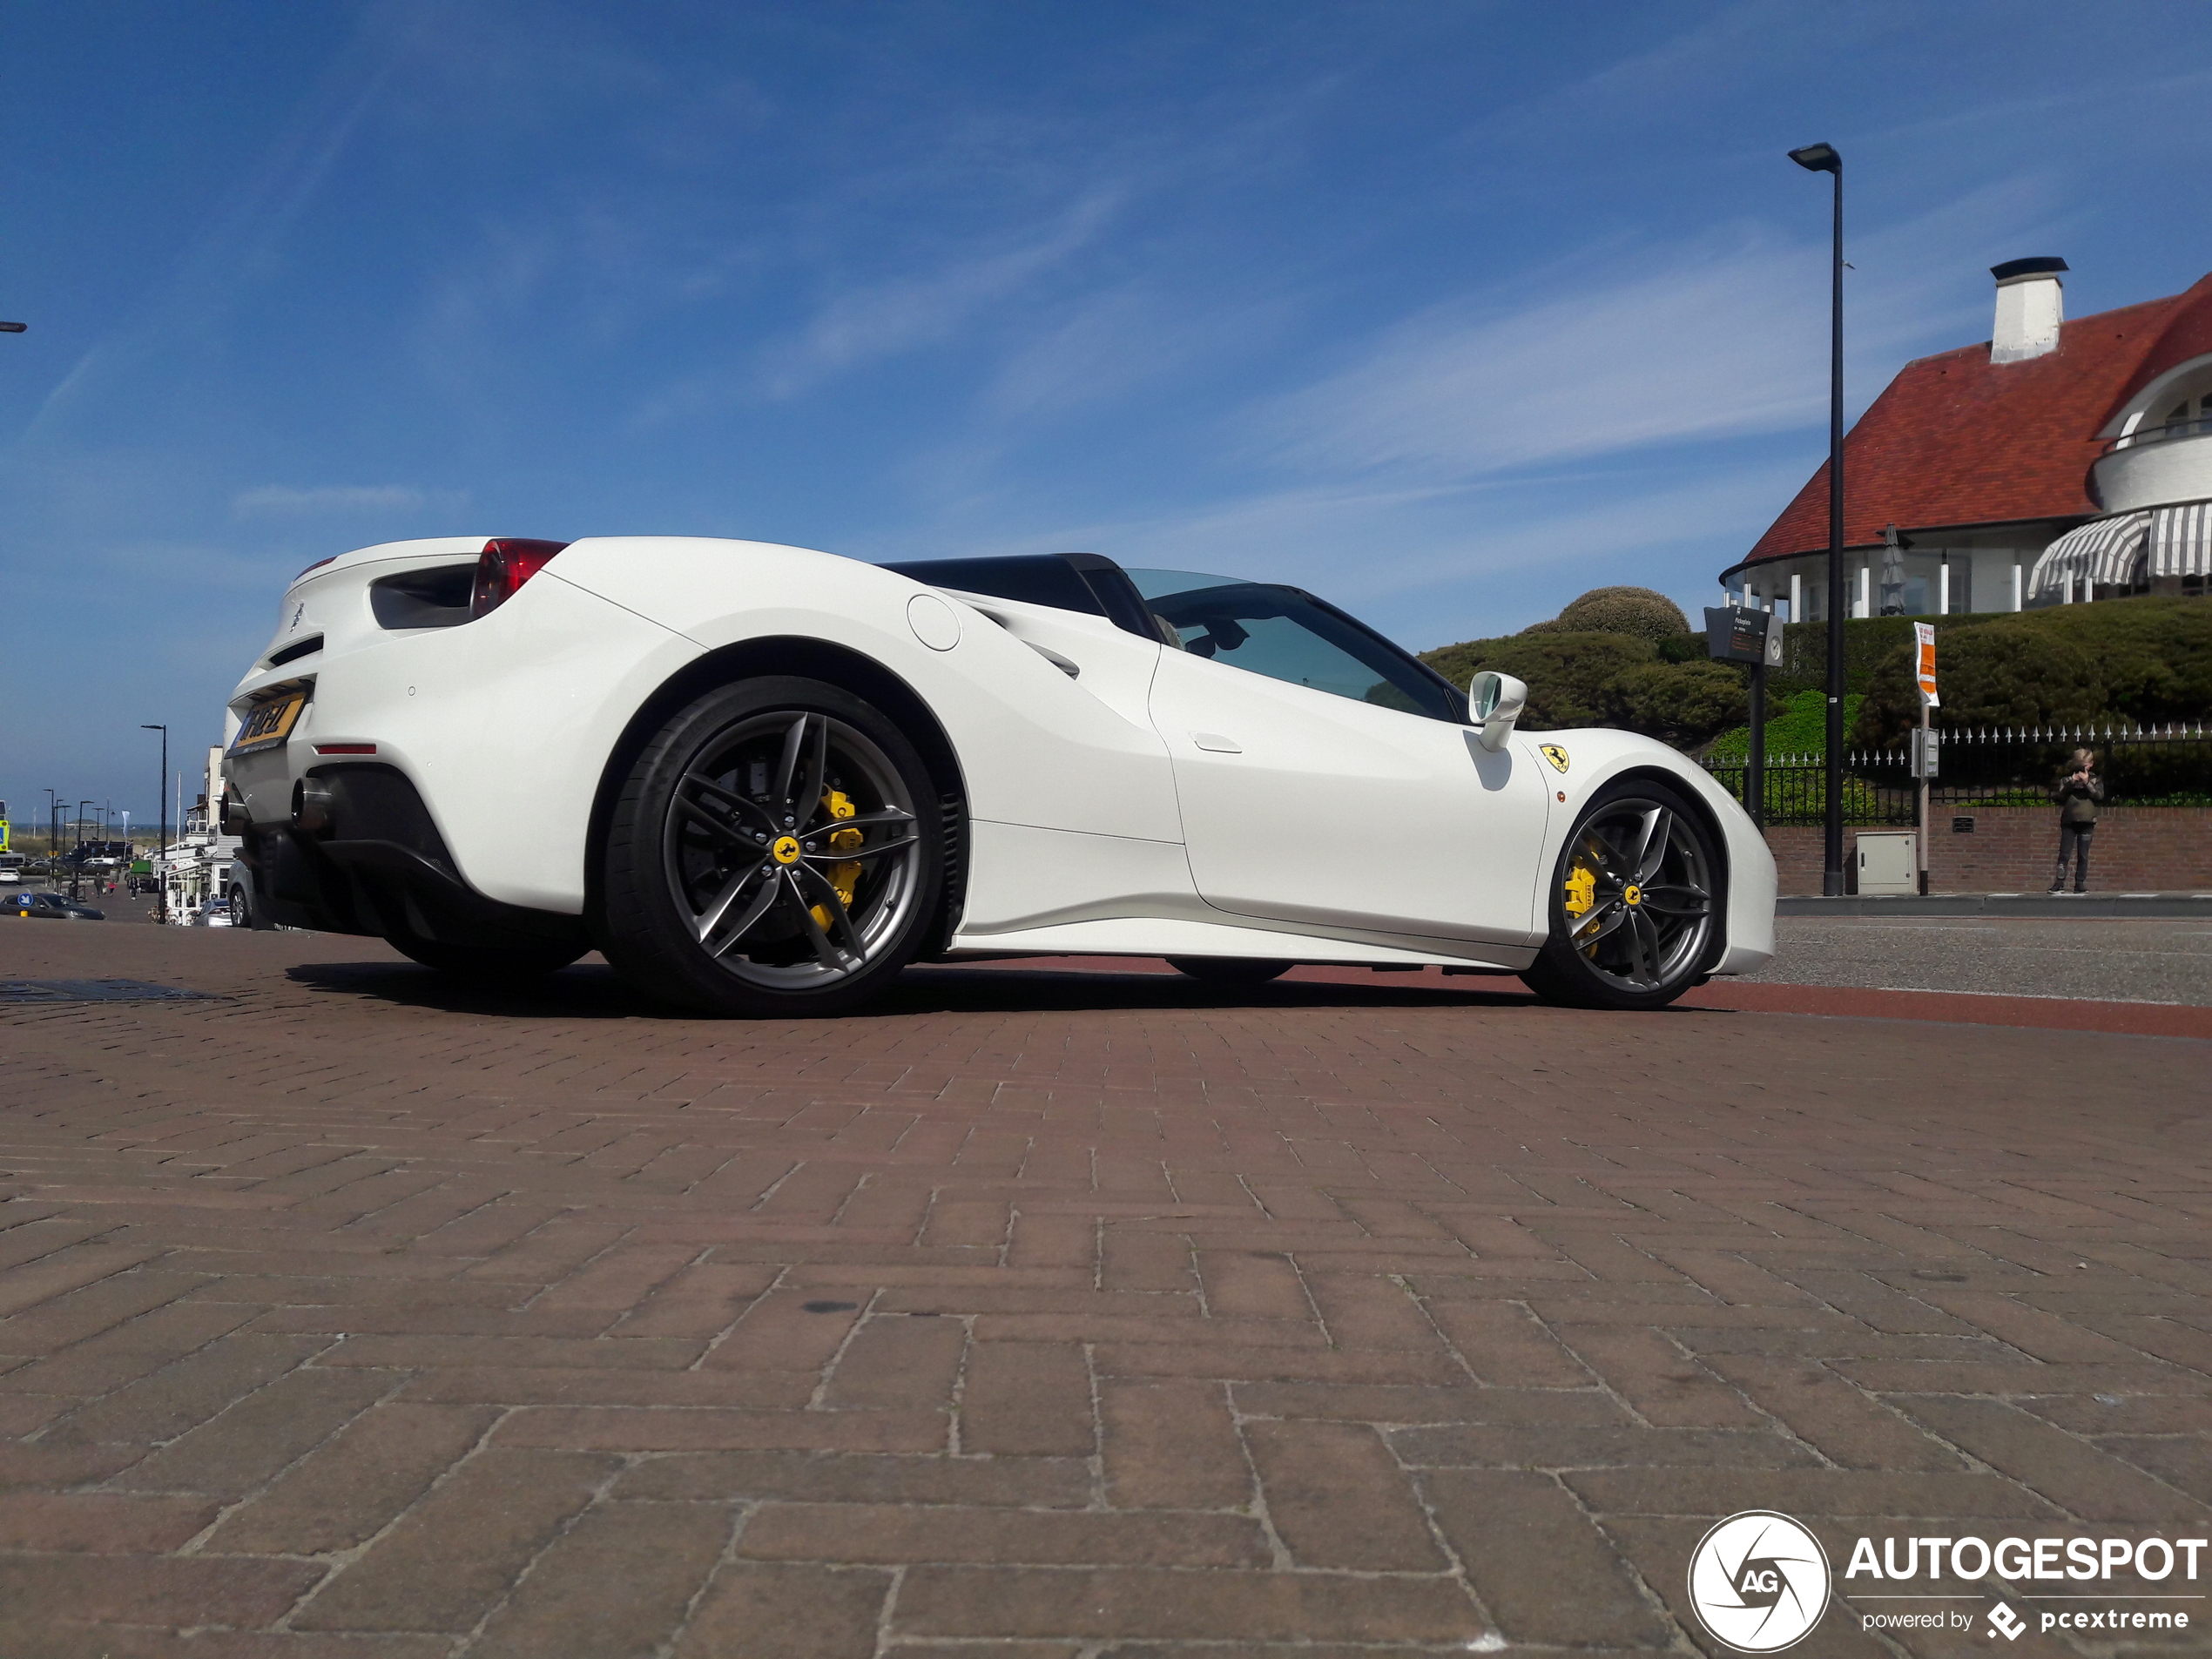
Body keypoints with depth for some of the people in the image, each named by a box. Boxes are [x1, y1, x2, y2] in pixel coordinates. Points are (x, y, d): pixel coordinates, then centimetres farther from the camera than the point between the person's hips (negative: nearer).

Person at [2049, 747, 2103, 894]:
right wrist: (2071, 783, -10)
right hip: (2068, 821, 0)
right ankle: (2059, 884, -5)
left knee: (2083, 855, 2)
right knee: (2064, 854, -5)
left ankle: (2080, 884, 6)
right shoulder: (2066, 778, 9)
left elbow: (2099, 795, -5)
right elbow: (2057, 796, -2)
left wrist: (2087, 782, -12)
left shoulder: (2095, 779, 10)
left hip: (2086, 821, 0)